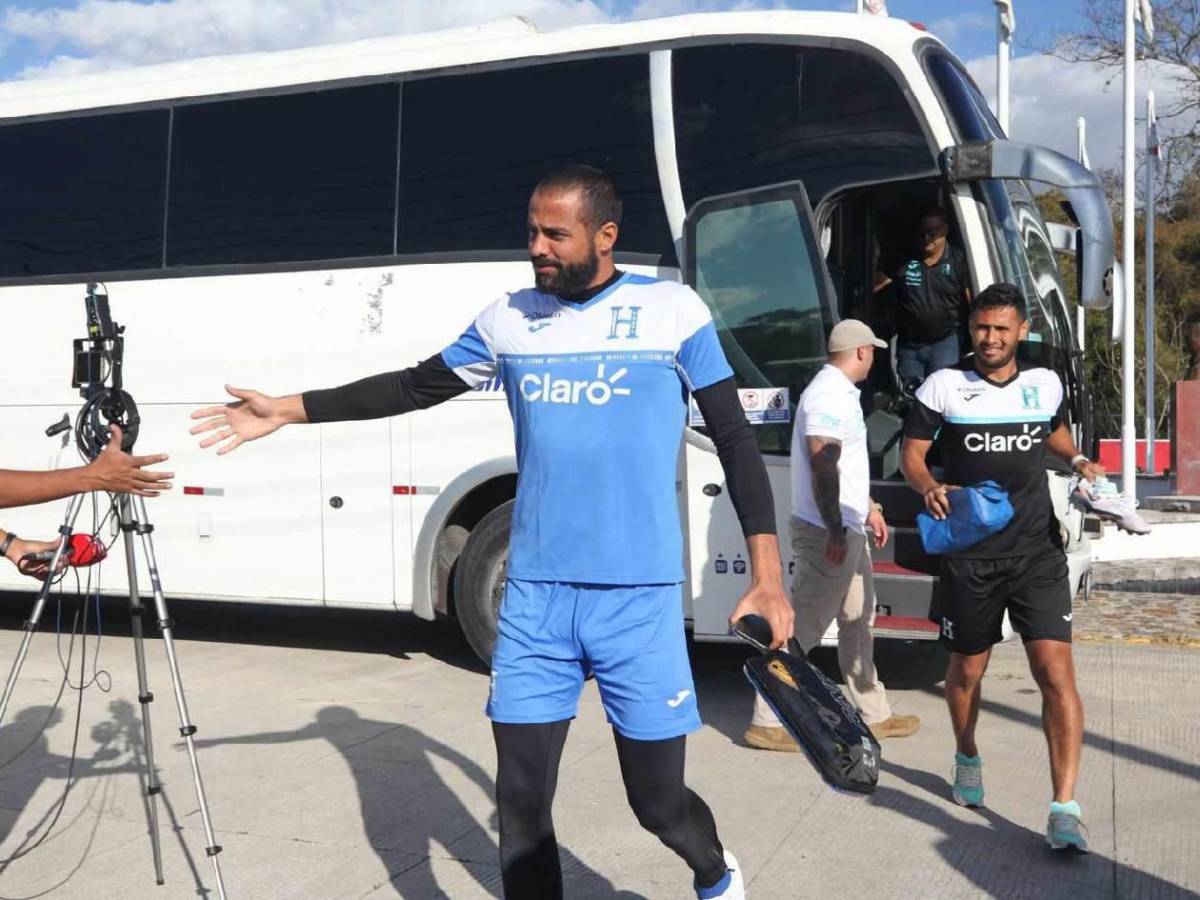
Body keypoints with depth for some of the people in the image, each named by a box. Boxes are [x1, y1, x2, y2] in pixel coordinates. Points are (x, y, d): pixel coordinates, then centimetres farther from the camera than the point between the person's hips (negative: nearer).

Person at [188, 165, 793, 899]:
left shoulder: (673, 311, -3)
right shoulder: (509, 319, 6)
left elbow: (736, 442, -1)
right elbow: (416, 387, 16)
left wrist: (768, 580, -5)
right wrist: (286, 411, 13)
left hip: (640, 600, -3)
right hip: (535, 599, 3)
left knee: (659, 800, 7)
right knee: (521, 796, 4)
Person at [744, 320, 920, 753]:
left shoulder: (840, 393, 16)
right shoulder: (828, 395, -17)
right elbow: (822, 465, -24)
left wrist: (868, 508, 29)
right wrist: (835, 531, -26)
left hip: (847, 529, 11)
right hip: (828, 533, -11)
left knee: (858, 620, 16)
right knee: (803, 626, -6)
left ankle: (875, 715, 26)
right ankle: (767, 721, 1)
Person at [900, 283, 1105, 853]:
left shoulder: (1045, 383, 8)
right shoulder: (945, 386, -2)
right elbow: (911, 451, 0)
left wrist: (1078, 460, 9)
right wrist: (928, 487, -20)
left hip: (1037, 551, 1)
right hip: (970, 554, -1)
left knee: (1056, 671, -11)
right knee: (967, 667, 15)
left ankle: (1064, 809, -9)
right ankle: (968, 760, 43)